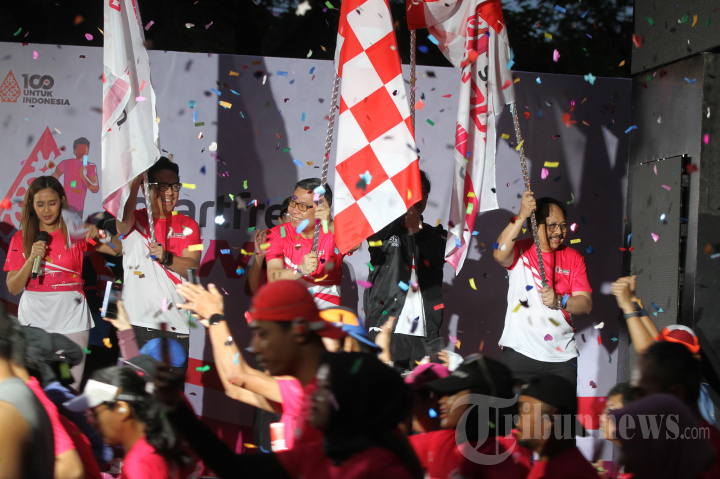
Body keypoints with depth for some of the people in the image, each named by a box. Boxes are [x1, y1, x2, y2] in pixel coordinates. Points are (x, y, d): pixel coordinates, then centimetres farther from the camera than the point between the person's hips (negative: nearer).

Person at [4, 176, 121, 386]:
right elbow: (13, 288, 1)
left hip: (70, 320, -1)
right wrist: (31, 259, -13)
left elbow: (117, 249, -4)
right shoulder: (21, 238, 5)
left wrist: (99, 233, -22)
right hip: (33, 320, 1)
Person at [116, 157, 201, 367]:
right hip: (136, 323, -1)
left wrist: (166, 258, -22)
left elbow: (192, 267, -3)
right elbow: (121, 216, -19)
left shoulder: (187, 226, 11)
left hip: (175, 326, 1)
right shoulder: (135, 221, 7)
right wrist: (137, 175, -26)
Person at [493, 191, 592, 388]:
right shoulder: (520, 251, 2)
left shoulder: (573, 258, 10)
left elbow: (586, 303, 3)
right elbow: (500, 254, -23)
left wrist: (559, 301, -17)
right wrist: (521, 216, -29)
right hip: (521, 353, -2)